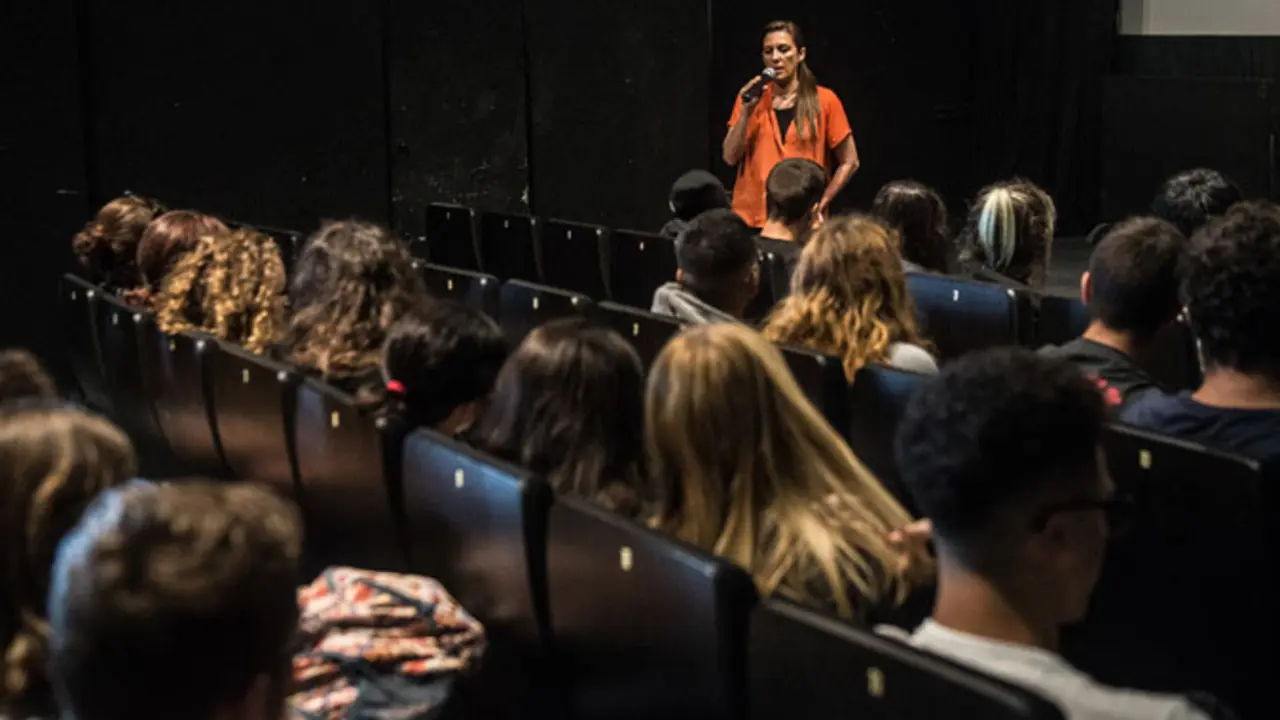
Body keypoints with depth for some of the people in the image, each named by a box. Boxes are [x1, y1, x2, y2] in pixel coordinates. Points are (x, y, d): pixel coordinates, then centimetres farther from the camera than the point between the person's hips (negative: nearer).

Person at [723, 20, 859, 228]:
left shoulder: (824, 101, -1)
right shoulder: (750, 98, 6)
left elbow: (849, 162, 4)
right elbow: (730, 157, -1)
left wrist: (820, 205, -2)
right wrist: (746, 111, -11)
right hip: (752, 218, 1)